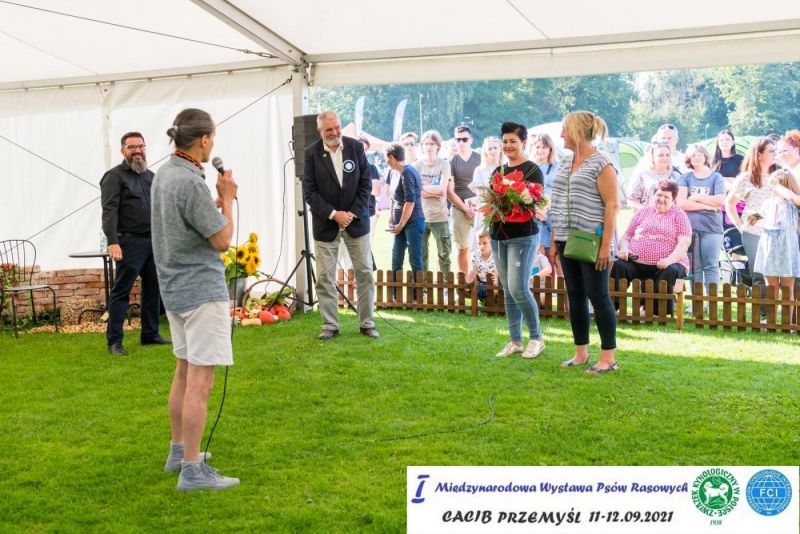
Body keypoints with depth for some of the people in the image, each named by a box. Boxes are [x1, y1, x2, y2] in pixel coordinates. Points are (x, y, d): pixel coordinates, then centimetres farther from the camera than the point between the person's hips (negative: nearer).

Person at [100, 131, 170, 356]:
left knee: (153, 289, 12)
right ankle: (114, 341, -1)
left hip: (154, 242, 7)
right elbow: (109, 211, -13)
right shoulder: (115, 176, -4)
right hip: (131, 242, -7)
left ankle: (150, 334, 22)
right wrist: (113, 242, -22)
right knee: (121, 292, -4)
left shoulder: (151, 176, 17)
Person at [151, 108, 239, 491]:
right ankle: (192, 470, -3)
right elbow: (223, 240, -14)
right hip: (201, 290, -10)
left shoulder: (164, 174, 9)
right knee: (200, 381, -6)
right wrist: (227, 198, -2)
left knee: (184, 373, 19)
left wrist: (219, 200, 10)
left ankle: (179, 450, 29)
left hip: (175, 288, 10)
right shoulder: (190, 182, -20)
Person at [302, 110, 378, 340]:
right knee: (325, 277, 1)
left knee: (365, 273, 4)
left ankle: (367, 323, 15)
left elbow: (366, 183, -1)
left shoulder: (356, 147, -2)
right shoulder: (311, 153, -7)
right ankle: (330, 325, 12)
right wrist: (333, 214, -16)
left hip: (356, 220, 1)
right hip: (326, 224, -1)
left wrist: (353, 213, -10)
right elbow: (309, 192, -8)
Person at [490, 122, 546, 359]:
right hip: (498, 236, 7)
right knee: (507, 291, 8)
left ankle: (536, 337, 5)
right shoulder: (498, 171, 16)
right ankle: (515, 342, 15)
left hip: (523, 236, -7)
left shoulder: (532, 170, -3)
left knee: (519, 288, -12)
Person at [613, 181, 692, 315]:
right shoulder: (642, 212, 21)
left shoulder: (679, 215, 12)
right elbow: (625, 238, 21)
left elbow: (683, 244, -2)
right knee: (618, 265, -28)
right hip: (636, 263, 2)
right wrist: (624, 248, -4)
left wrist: (670, 260, -21)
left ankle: (660, 312, -33)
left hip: (665, 265, -2)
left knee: (671, 271, -36)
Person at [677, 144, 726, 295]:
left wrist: (696, 198, -3)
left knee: (711, 267, -2)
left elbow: (720, 201, -7)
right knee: (694, 268, 3)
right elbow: (681, 203, -5)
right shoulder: (685, 178, 9)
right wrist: (708, 205, -8)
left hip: (712, 228, -1)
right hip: (690, 228, 1)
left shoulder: (716, 177, 7)